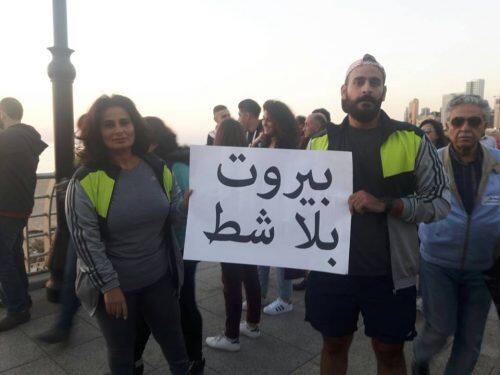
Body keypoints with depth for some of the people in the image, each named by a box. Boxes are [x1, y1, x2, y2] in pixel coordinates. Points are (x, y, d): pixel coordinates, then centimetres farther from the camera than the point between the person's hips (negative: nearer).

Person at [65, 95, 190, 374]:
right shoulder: (86, 180, -15)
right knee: (121, 352, 20)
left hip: (160, 278, 3)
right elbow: (85, 239, -15)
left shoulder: (158, 168, -3)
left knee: (174, 343, 21)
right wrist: (109, 286, -16)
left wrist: (187, 205, -18)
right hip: (112, 285, -3)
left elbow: (172, 216, 4)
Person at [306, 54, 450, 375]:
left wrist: (386, 204, -20)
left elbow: (441, 202, -6)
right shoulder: (321, 143, 2)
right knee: (334, 346, 19)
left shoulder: (413, 140, -4)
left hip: (390, 274, -1)